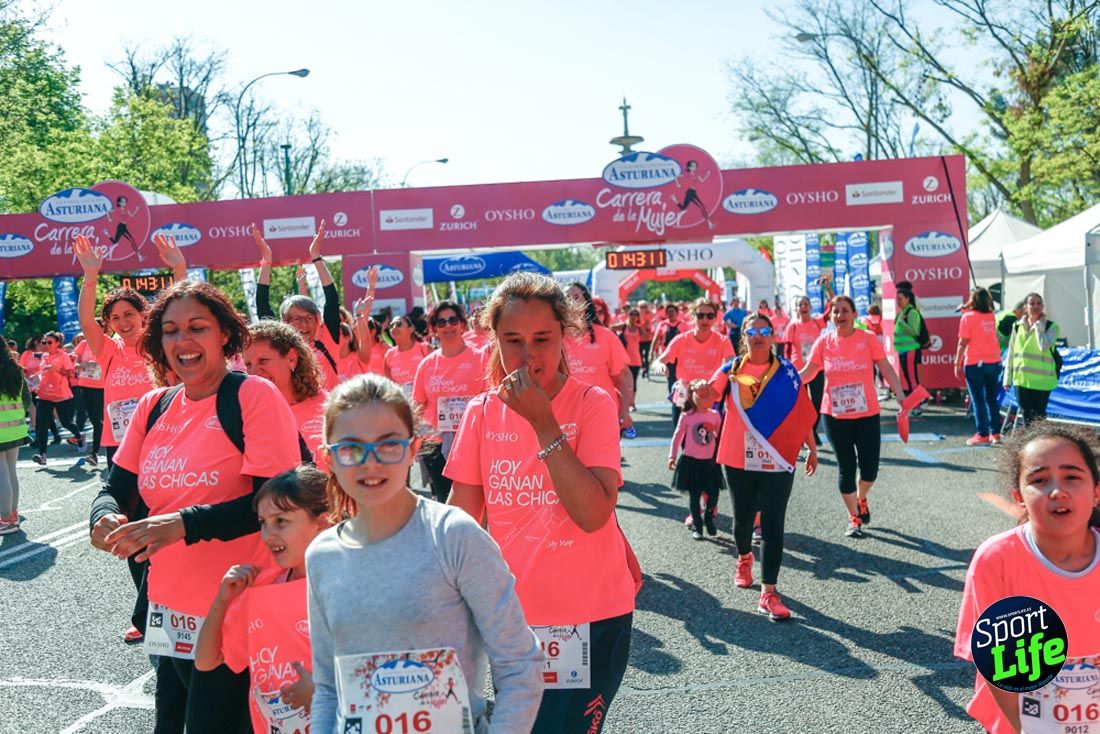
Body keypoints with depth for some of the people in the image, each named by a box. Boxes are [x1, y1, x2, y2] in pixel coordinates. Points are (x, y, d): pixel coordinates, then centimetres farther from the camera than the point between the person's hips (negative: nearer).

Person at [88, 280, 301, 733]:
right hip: (167, 615, 6)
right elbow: (117, 489, 10)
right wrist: (106, 516, -14)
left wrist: (184, 523, -29)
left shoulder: (255, 397, -12)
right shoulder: (153, 407, 7)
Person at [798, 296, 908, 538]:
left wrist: (901, 395, -12)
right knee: (845, 467, 5)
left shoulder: (868, 339, -4)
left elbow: (886, 368, -3)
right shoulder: (824, 341, 0)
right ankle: (854, 518, 20)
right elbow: (807, 372, 0)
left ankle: (861, 500, 37)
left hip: (867, 414, 0)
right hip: (835, 416, 1)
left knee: (870, 468, 3)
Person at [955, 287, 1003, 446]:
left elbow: (963, 343, -12)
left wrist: (957, 364, -5)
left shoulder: (968, 317, -9)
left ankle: (982, 435, -2)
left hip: (974, 363, -5)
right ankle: (995, 433, 12)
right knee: (992, 399, 12)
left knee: (978, 400, 0)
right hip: (993, 361, 5)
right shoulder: (991, 316, 7)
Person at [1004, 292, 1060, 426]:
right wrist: (1007, 378, 11)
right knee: (1026, 415, 9)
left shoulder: (1051, 327, -4)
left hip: (1041, 380, -4)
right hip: (1021, 379, 4)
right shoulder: (1018, 326, 8)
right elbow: (1011, 353, 12)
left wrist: (1038, 325, -12)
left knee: (1039, 416, 2)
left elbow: (1043, 346, -22)